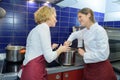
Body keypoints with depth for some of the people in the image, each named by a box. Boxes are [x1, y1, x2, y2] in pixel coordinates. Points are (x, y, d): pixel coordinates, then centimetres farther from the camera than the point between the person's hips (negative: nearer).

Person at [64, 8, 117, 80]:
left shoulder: (99, 30, -19)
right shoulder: (85, 31, 4)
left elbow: (103, 54, -24)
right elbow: (75, 34, 24)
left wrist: (84, 54, -15)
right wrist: (69, 41, 7)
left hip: (101, 69, -6)